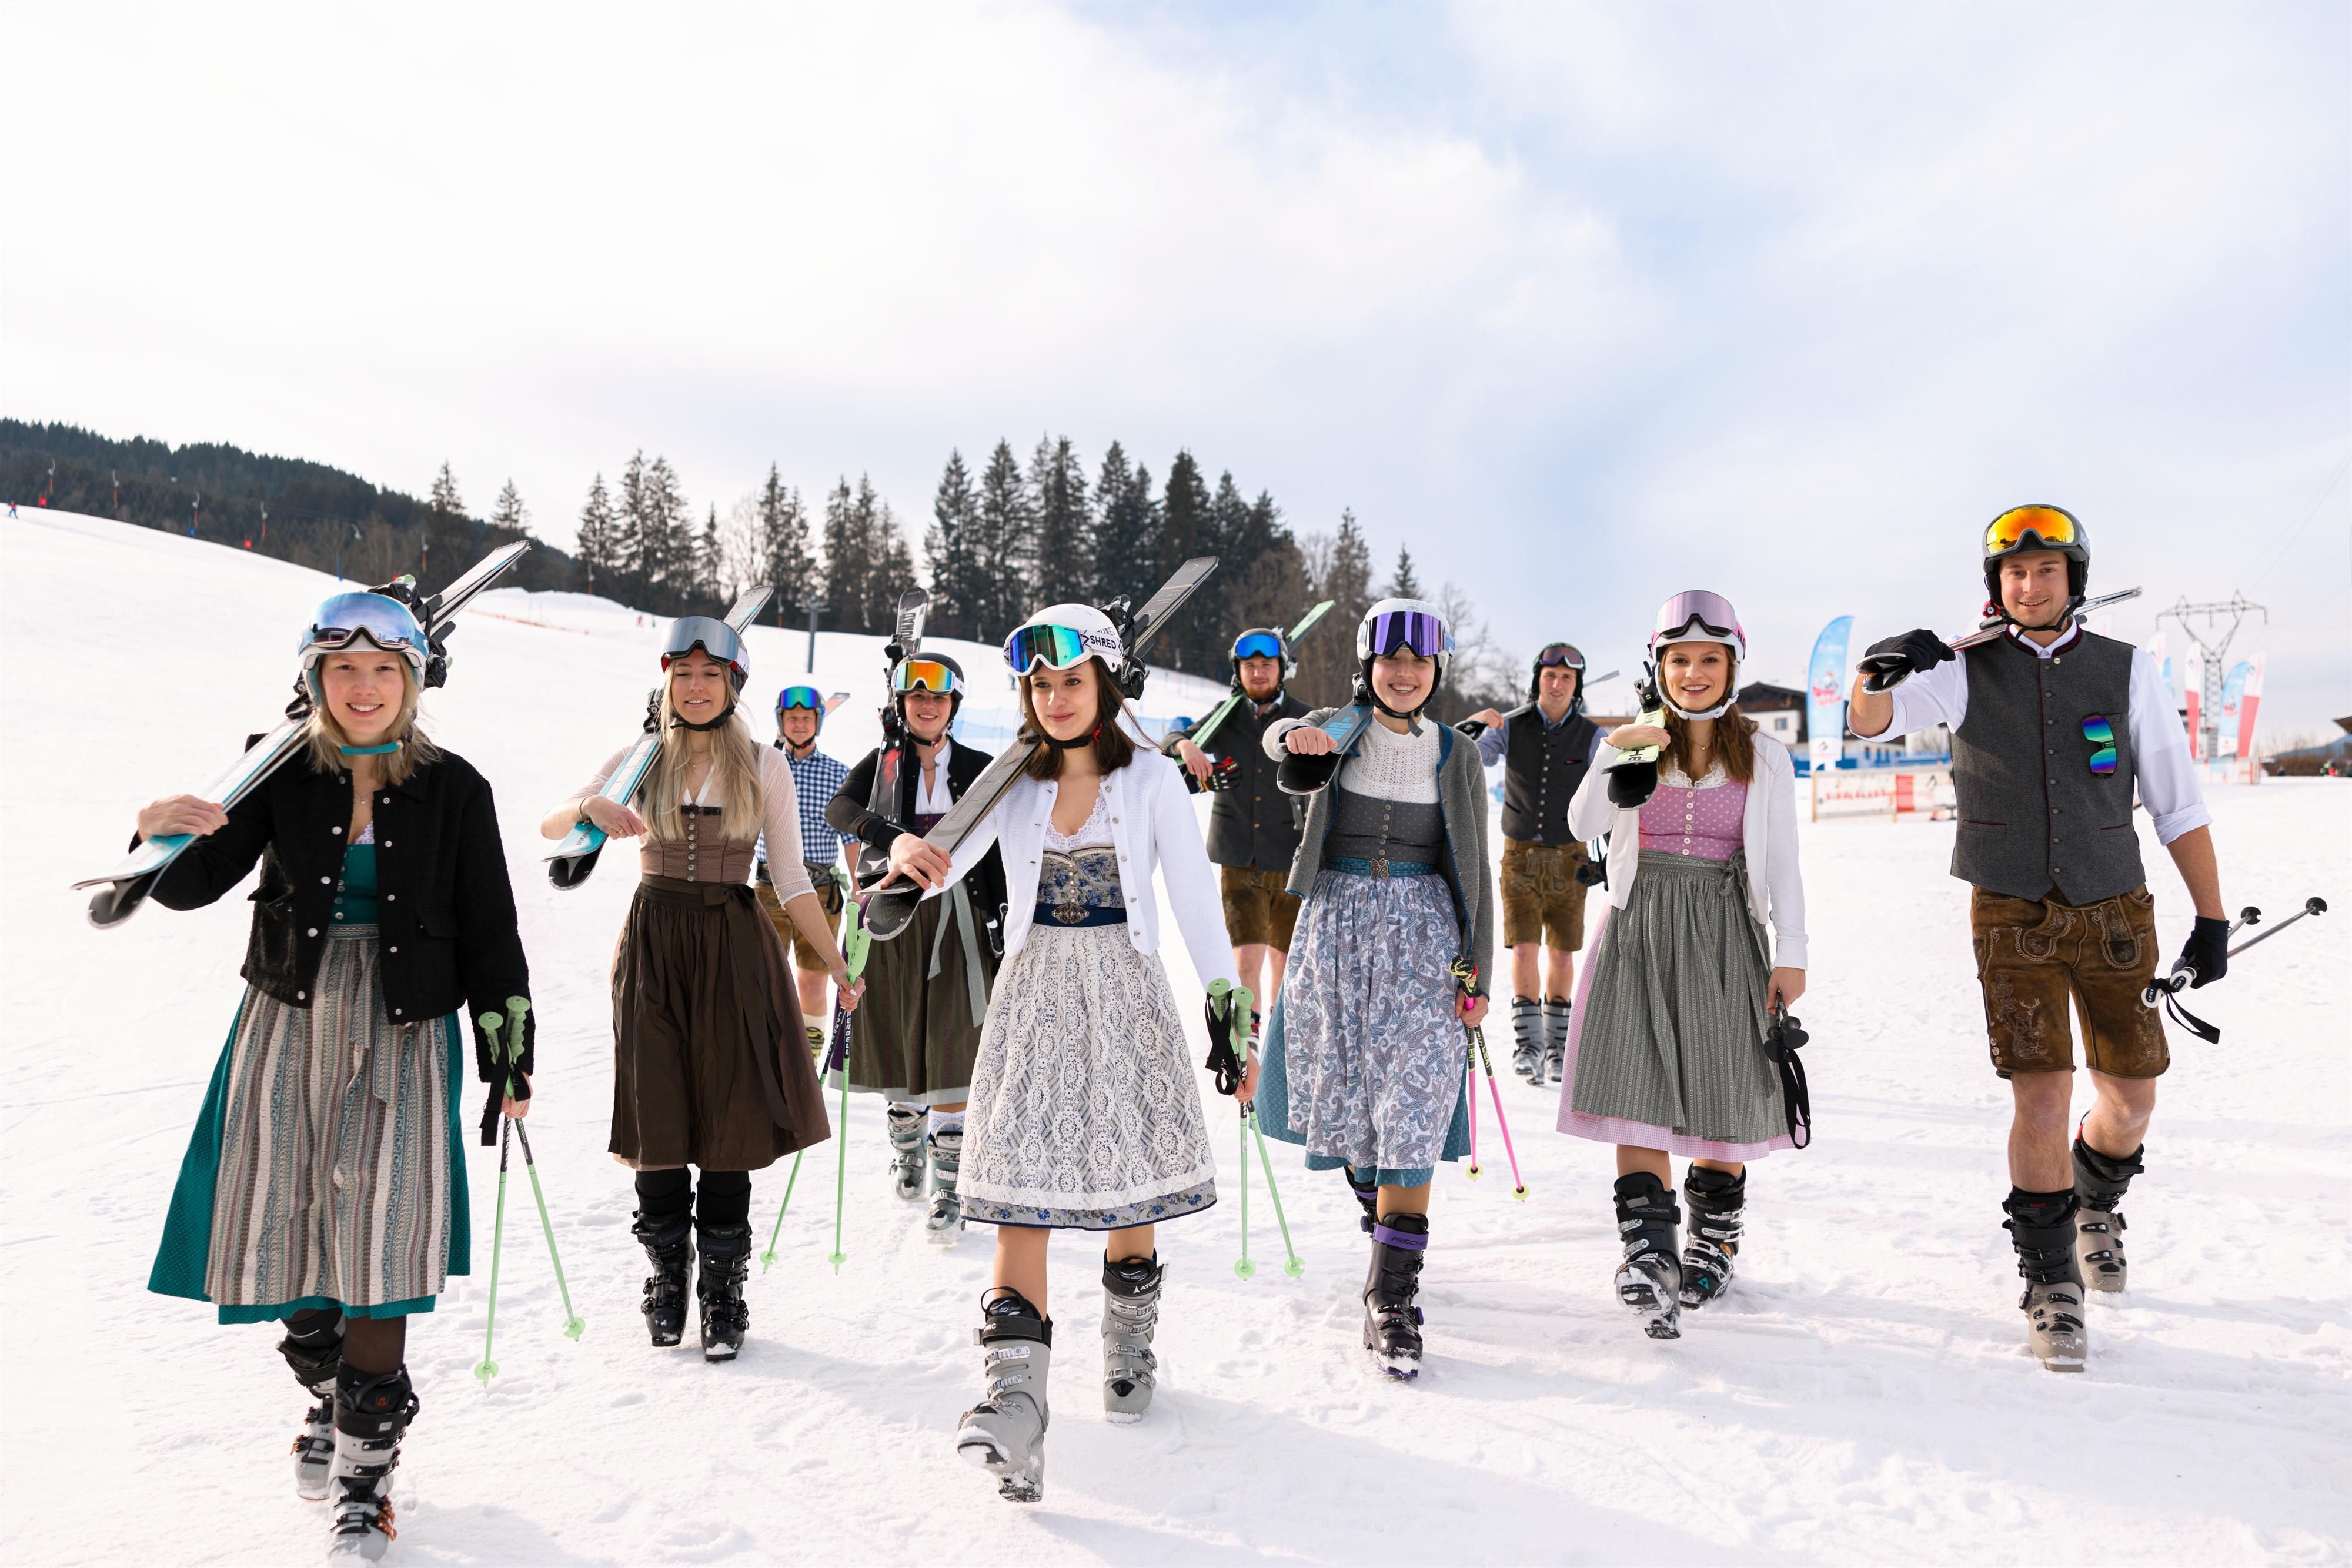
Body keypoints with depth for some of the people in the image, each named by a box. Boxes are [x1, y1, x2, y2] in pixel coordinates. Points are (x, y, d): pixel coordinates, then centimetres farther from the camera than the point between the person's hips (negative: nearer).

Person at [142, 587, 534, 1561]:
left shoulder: (452, 789, -2)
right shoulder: (283, 774, 1)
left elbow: (490, 934, 2)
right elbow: (194, 886, -3)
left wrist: (510, 1058, 1)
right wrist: (164, 834, -26)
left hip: (403, 1035, -2)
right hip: (288, 1023, 2)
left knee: (378, 1237, -8)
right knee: (287, 1225, 9)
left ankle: (367, 1464, 3)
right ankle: (331, 1398, 35)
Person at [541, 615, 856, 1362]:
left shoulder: (764, 766, 3)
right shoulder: (640, 761, 6)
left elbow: (791, 879, 3)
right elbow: (551, 827, -3)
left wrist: (835, 964, -4)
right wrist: (592, 806, -26)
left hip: (732, 949, -1)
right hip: (653, 944, 1)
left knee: (727, 1117, 0)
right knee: (656, 1116, 4)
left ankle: (723, 1288, 12)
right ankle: (667, 1275, 23)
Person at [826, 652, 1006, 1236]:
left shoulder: (978, 769, 5)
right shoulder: (882, 762, 7)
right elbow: (838, 807, -11)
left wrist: (1002, 915, -3)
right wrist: (882, 831, -30)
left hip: (956, 918, -2)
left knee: (950, 1049, -7)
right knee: (897, 1037, 11)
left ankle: (949, 1183, -3)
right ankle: (906, 1144, 36)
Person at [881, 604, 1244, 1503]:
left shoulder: (1152, 780, 0)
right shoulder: (1013, 782, 6)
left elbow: (1196, 901, 1)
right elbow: (943, 871, -2)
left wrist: (1226, 1007, -4)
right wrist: (909, 851, -26)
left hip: (1126, 997, -1)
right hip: (1032, 997, 1)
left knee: (1128, 1185, 8)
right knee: (1022, 1190, -8)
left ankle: (1130, 1354, 33)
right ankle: (1014, 1414, -12)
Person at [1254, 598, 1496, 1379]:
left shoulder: (1457, 755, 6)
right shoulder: (1340, 730, 5)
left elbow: (1474, 870, 6)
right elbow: (1282, 735, -15)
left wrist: (1477, 967, -2)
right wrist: (1294, 739, -40)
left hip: (1424, 936, -1)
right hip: (1337, 926, 1)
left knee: (1414, 1114, -9)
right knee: (1342, 1091, 8)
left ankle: (1391, 1297, -7)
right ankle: (1380, 1209, 39)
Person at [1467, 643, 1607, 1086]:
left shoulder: (1591, 737, -2)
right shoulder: (1511, 728, -2)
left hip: (1568, 858, 1)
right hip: (1520, 855, -1)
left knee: (1562, 954, 5)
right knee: (1524, 949, -7)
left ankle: (1556, 1046, 18)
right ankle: (1527, 1043, 1)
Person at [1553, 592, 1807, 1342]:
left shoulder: (1763, 756, 7)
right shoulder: (1635, 743, 7)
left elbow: (1782, 862, 5)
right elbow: (1584, 825, -5)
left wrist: (1791, 955, -1)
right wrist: (1614, 754, -19)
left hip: (1726, 934, 0)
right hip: (1640, 928, 0)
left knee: (1722, 1095, 6)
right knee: (1636, 1088, -12)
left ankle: (1715, 1240, 27)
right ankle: (1649, 1257, -14)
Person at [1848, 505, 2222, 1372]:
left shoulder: (2128, 671, 1)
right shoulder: (1967, 672, -2)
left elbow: (2178, 805, 3)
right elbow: (1871, 721, -16)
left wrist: (2212, 918, 2)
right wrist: (1875, 672, -38)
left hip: (2115, 912, 2)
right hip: (2014, 917, -2)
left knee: (2131, 1099, 9)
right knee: (2041, 1097, -9)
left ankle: (2096, 1201, 43)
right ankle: (2051, 1281, 9)